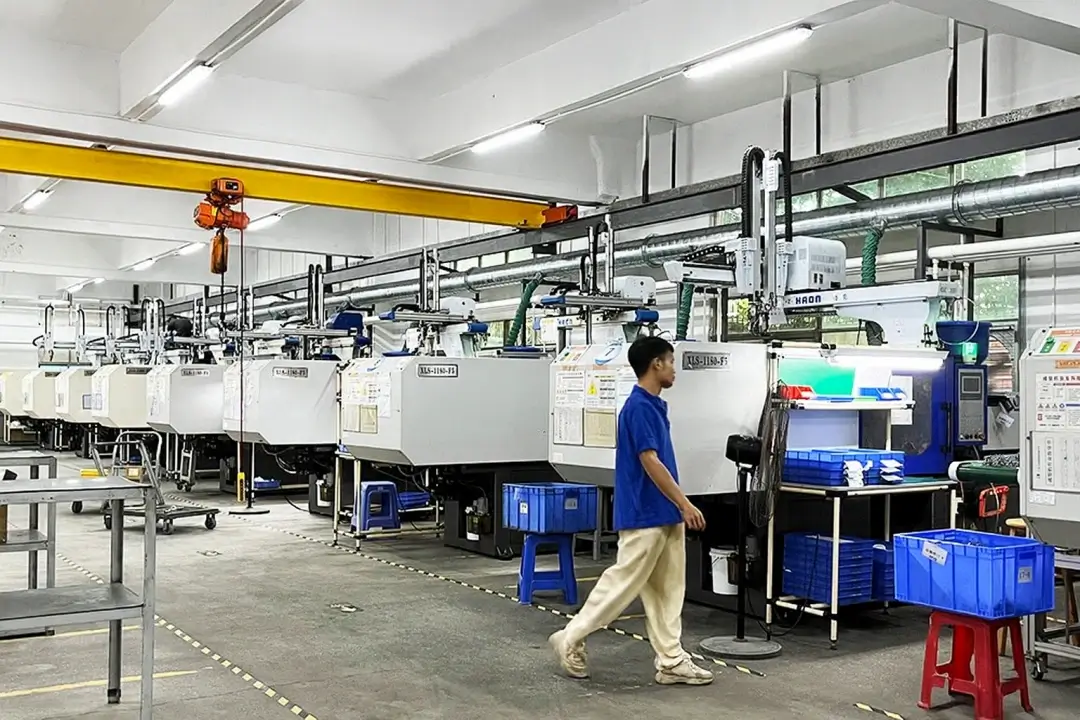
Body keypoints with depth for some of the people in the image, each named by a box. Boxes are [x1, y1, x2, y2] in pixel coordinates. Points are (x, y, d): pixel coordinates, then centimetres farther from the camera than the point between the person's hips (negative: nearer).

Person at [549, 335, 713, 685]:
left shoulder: (654, 406, 13)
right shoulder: (639, 407, -18)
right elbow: (650, 462, -22)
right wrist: (684, 504, -19)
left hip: (663, 515, 10)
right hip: (645, 516, -10)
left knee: (667, 591, 10)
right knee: (622, 583, -2)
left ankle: (672, 661, 14)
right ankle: (571, 639, 11)